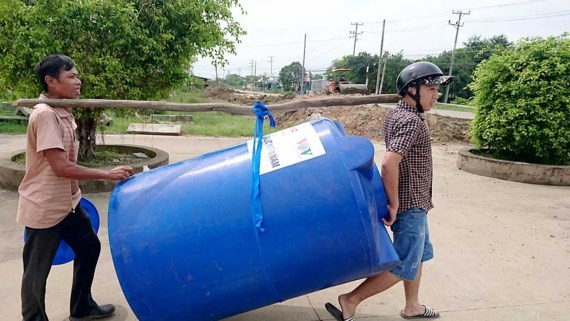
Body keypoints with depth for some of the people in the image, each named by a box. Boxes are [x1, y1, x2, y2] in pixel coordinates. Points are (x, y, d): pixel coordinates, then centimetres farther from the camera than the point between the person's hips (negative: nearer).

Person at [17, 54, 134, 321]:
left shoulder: (64, 113, 5)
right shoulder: (45, 114, -22)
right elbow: (61, 167, -26)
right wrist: (107, 174, -23)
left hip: (67, 203, 9)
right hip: (43, 208, -9)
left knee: (89, 247, 19)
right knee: (37, 270, 6)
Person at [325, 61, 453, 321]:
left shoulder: (394, 115, 7)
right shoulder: (411, 122, -22)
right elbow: (388, 164, -33)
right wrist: (394, 205, -24)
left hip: (412, 202, 10)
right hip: (410, 204, -10)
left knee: (419, 253, 23)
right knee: (404, 266, -1)